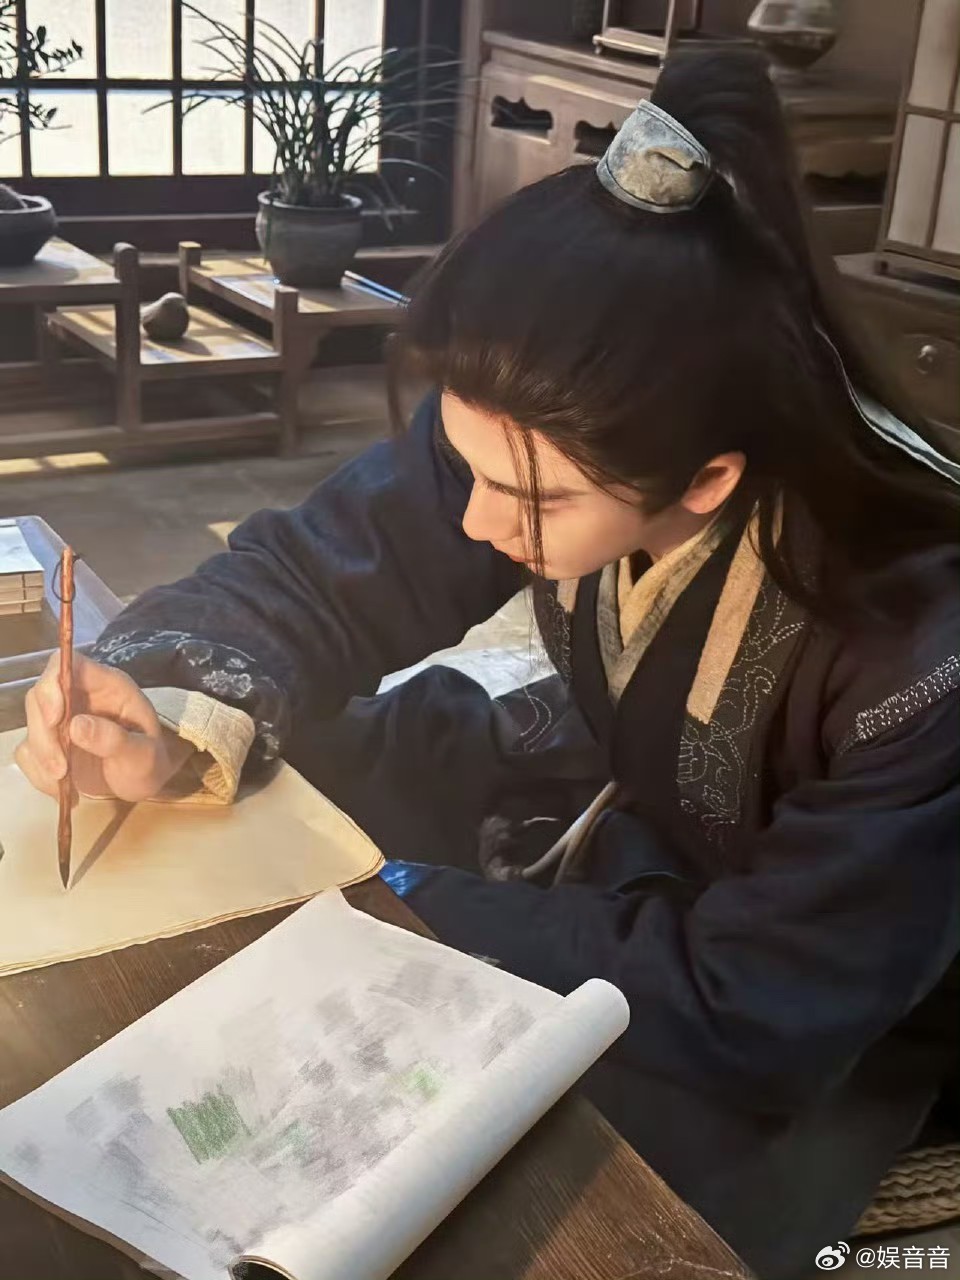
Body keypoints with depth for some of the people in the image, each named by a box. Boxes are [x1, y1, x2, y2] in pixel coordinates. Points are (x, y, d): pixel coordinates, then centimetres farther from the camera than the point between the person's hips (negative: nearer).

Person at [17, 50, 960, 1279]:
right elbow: (309, 572, -12)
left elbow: (752, 1010, -32)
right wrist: (174, 724, -32)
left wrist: (404, 902, -29)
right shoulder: (542, 433, -24)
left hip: (811, 1037, -4)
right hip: (620, 810, 5)